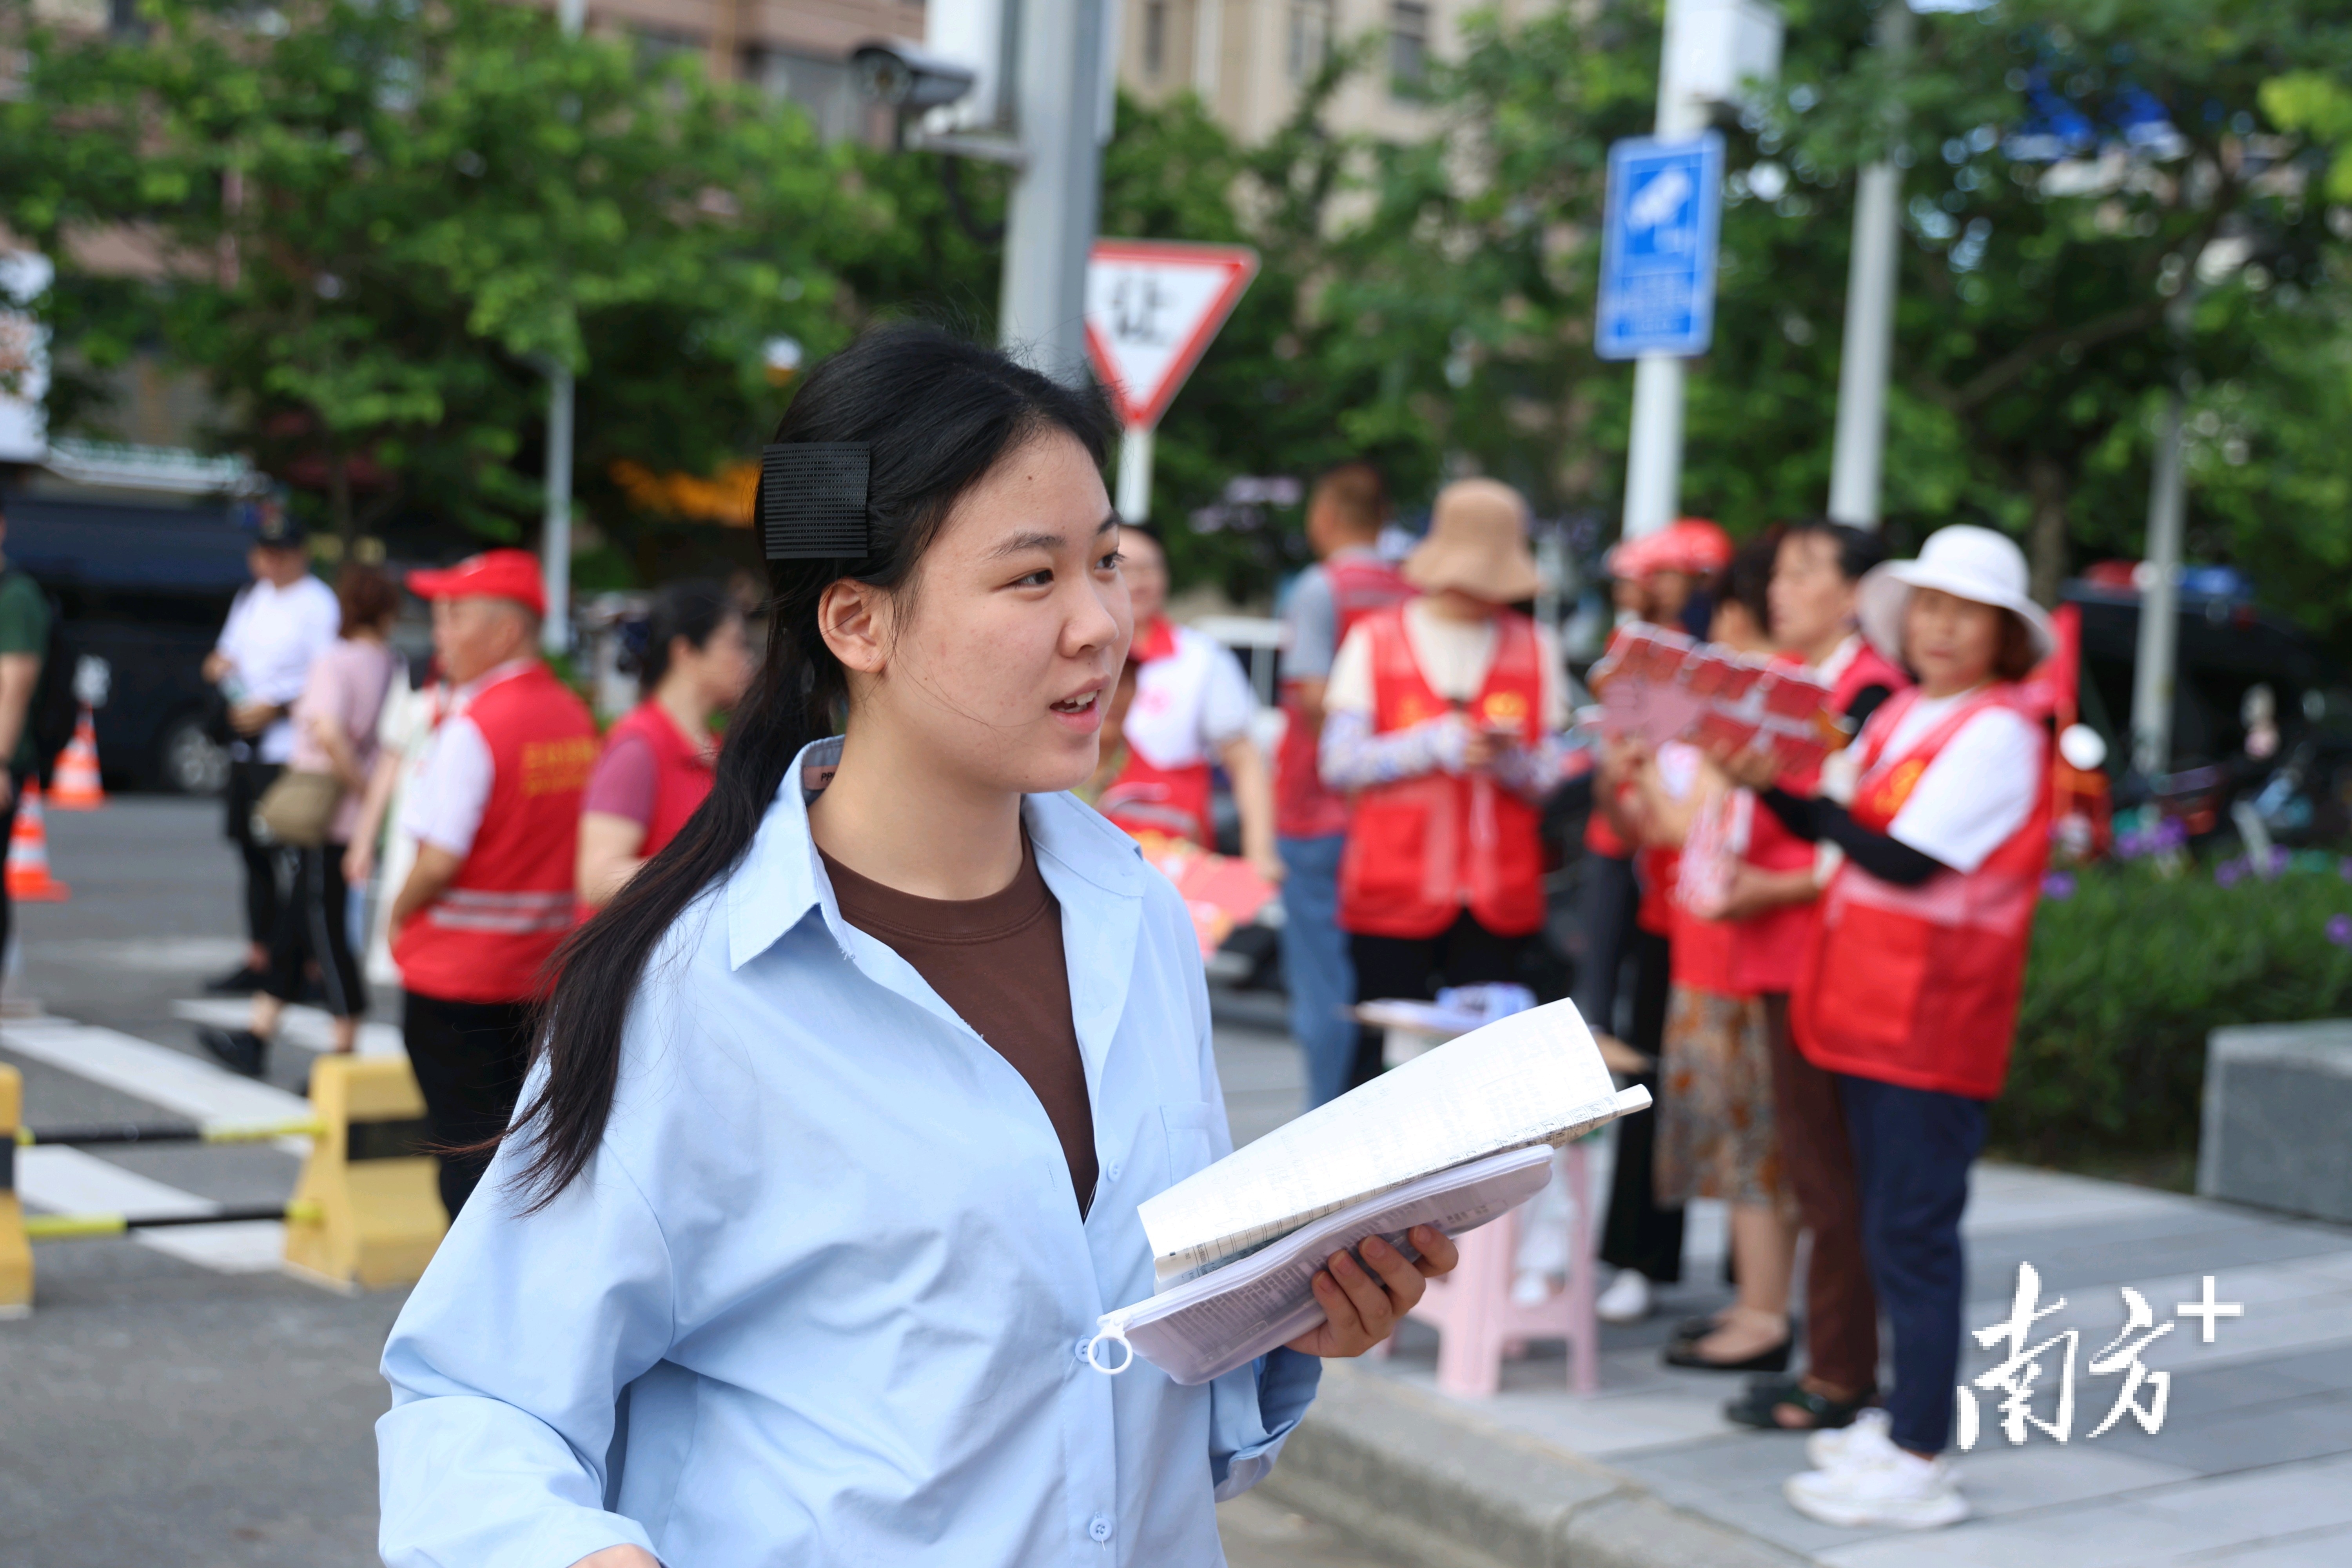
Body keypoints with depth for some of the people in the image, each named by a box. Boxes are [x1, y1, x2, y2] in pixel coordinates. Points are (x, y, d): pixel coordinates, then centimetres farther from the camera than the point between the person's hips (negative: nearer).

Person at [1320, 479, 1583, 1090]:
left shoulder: (1534, 649, 12)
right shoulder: (1376, 640, 6)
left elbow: (1557, 776, 7)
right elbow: (1339, 762, -4)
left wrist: (1510, 761, -14)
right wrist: (1438, 744, -13)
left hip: (1500, 902, 2)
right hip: (1393, 896, -2)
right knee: (1386, 1057, -2)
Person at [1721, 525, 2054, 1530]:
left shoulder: (1997, 732, -12)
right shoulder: (1904, 714, 14)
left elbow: (1907, 863, -20)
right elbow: (1839, 828, 8)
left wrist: (1788, 788, -15)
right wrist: (1769, 778, -9)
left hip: (1935, 1023, -9)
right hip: (1873, 1012, 9)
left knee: (1911, 1237, -7)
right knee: (1892, 1229, 16)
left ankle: (1919, 1464, -2)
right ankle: (1905, 1417, 28)